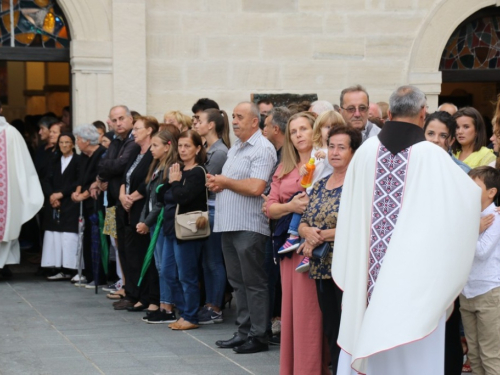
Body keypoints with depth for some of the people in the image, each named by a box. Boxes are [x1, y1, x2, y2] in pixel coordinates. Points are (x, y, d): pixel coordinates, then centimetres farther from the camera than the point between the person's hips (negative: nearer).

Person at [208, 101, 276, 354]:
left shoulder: (262, 149, -10)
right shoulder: (234, 149, 19)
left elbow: (256, 187, -21)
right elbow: (222, 181, 23)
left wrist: (225, 182, -9)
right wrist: (215, 183, -1)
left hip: (249, 227, -9)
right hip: (229, 225, 9)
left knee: (253, 283, -3)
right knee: (238, 282, 13)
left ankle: (258, 336, 3)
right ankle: (244, 331, 20)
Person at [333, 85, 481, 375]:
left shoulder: (366, 150, -1)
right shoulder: (430, 155, -12)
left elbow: (349, 209, 7)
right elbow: (471, 194, -1)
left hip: (369, 267, 4)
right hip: (414, 270, -4)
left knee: (367, 336, 13)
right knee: (413, 351, 3)